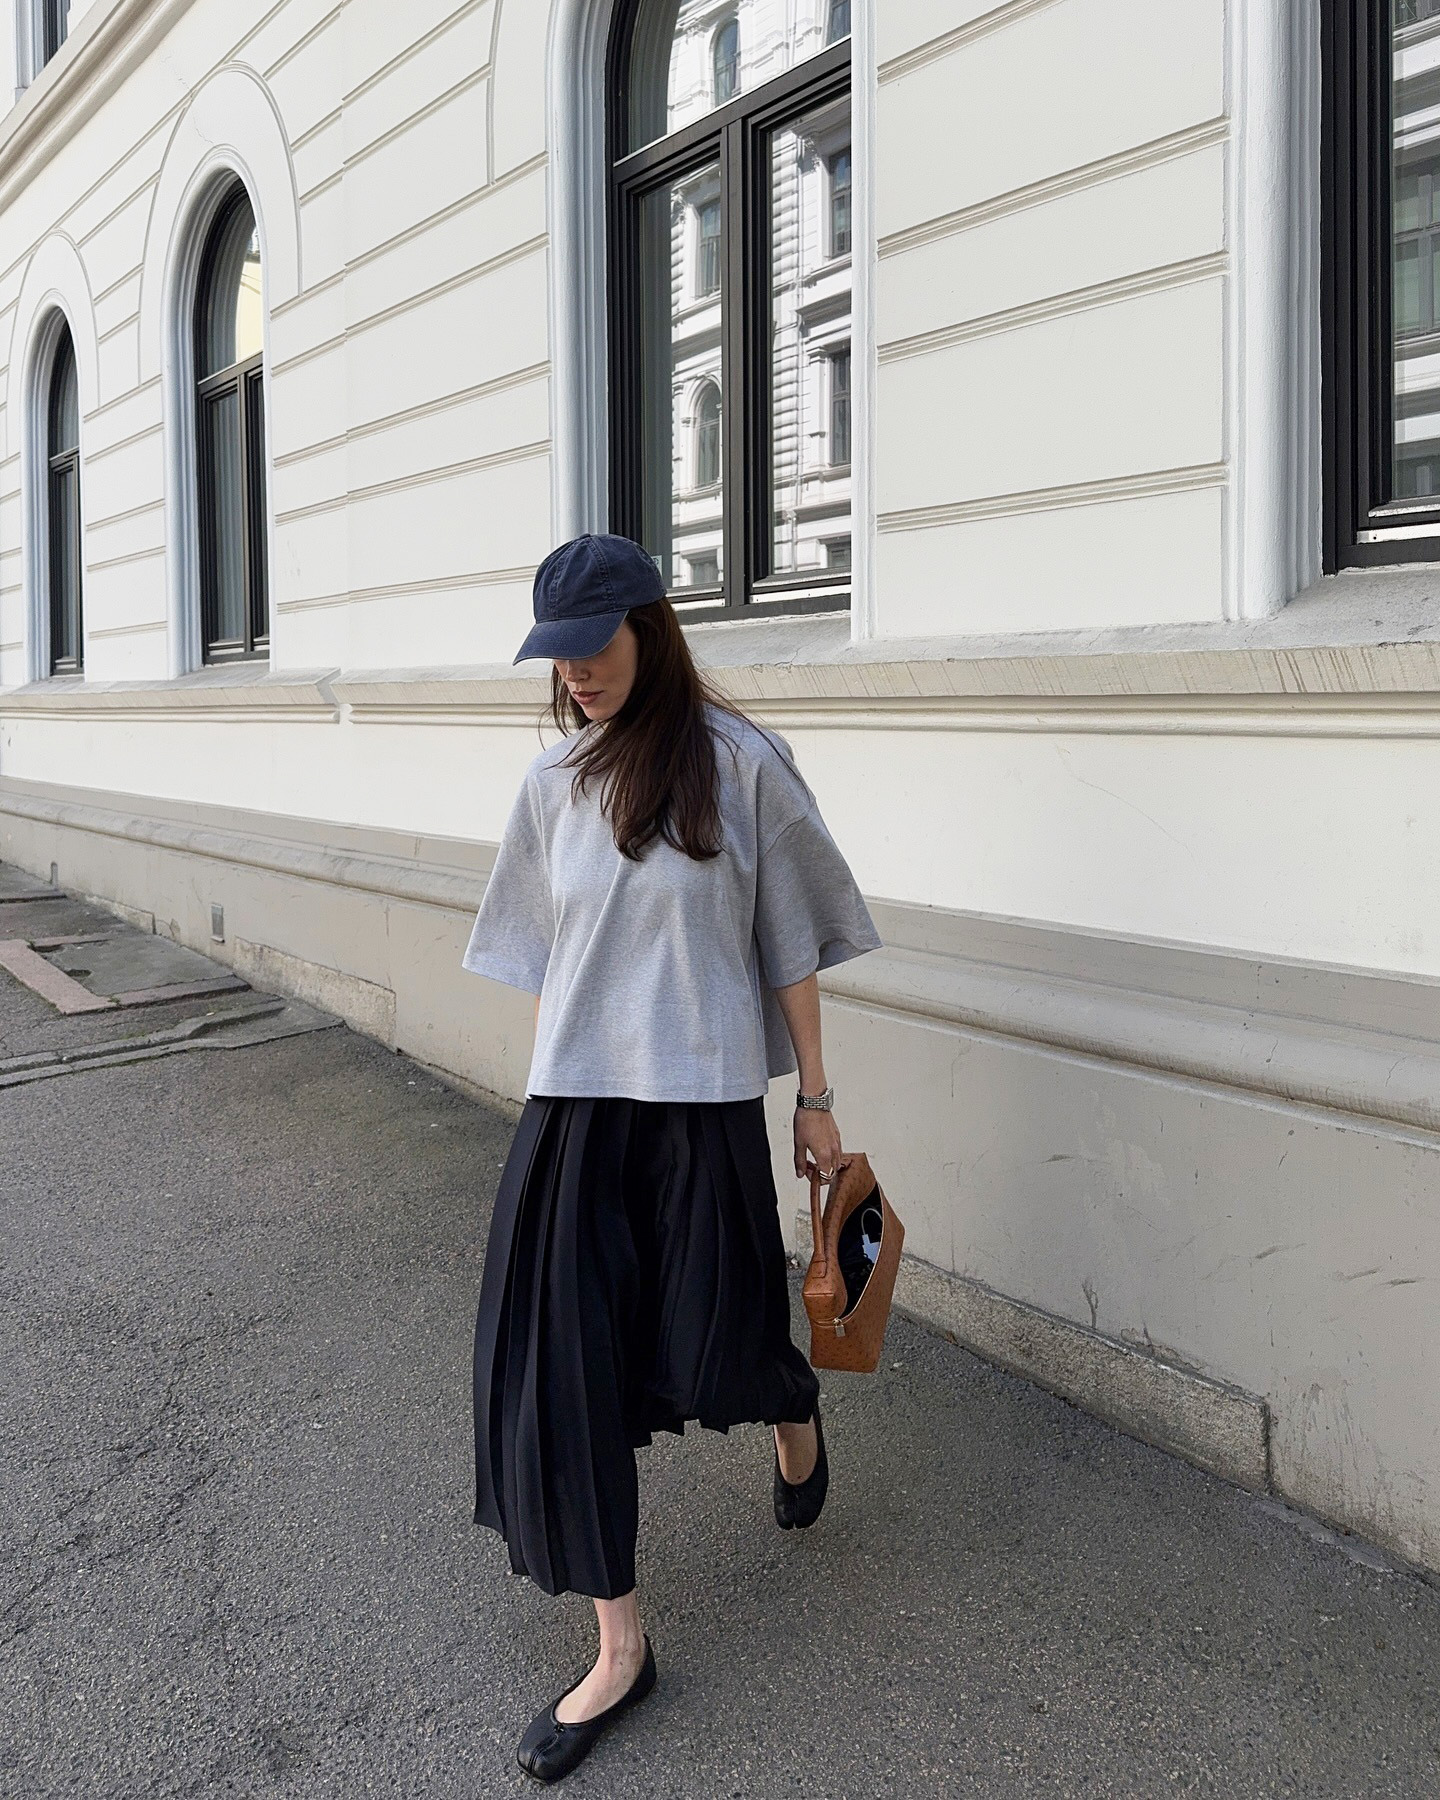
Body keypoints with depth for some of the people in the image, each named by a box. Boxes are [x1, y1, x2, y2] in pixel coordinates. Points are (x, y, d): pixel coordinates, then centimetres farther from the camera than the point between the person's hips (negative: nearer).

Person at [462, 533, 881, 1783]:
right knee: (562, 1365, 1)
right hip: (573, 1113, 4)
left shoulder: (739, 763, -6)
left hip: (703, 1107, -3)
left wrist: (816, 1100, 1)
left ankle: (795, 1410, 47)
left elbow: (789, 946, -1)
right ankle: (619, 1648, 17)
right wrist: (562, 1089, 13)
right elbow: (546, 960, 13)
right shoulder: (555, 782, 5)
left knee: (714, 1356, 7)